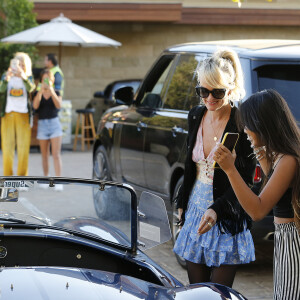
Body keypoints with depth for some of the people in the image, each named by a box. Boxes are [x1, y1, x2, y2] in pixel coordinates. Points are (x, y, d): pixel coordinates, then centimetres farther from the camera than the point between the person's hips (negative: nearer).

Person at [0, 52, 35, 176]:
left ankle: (22, 176, 5)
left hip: (23, 114, 0)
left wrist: (23, 77, -34)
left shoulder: (28, 78, 6)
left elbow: (31, 88, -16)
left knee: (23, 146, -1)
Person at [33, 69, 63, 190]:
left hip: (54, 123, -2)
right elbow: (35, 105, -14)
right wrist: (41, 90, -26)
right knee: (44, 154, 9)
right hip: (42, 124, 2)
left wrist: (51, 91, -28)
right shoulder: (38, 94, 5)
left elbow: (58, 105, -15)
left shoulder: (56, 93, 4)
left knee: (56, 154, -9)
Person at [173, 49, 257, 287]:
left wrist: (217, 209, -28)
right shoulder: (196, 116, 4)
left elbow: (245, 180, -17)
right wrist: (182, 203, 19)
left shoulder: (242, 124, -16)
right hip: (195, 211, 6)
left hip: (226, 219, -6)